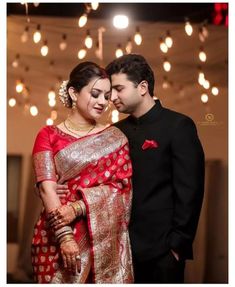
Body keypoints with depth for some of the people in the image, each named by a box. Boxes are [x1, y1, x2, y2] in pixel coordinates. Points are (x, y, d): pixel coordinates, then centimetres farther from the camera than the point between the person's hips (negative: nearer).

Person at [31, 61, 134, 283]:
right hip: (57, 237, -1)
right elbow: (47, 188, -8)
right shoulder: (48, 136, 2)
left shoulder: (115, 138, 7)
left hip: (105, 239, 2)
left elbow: (122, 186, -3)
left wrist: (77, 208, -15)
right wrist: (65, 235, -19)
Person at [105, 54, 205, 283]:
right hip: (122, 246, 5)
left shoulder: (178, 126, -7)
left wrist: (178, 244, -13)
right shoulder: (118, 131, 10)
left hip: (161, 249, -5)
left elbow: (189, 192, -11)